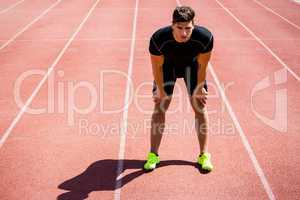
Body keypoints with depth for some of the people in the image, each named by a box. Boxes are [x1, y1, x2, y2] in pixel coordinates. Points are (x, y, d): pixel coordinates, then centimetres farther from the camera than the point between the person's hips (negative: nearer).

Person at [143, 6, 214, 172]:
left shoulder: (205, 37, -36)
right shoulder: (158, 39, -38)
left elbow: (202, 66, -19)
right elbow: (157, 66, -21)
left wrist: (199, 88, -9)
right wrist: (160, 89, -12)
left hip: (192, 64, 1)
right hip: (167, 64, 0)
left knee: (199, 106, -3)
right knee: (159, 107, -6)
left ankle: (204, 155, 8)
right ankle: (153, 155, 5)